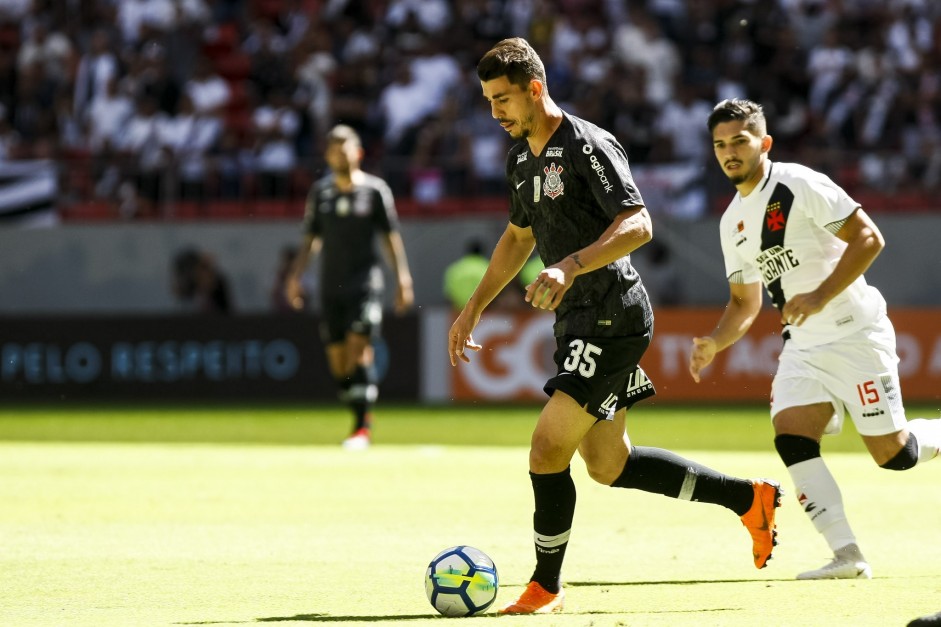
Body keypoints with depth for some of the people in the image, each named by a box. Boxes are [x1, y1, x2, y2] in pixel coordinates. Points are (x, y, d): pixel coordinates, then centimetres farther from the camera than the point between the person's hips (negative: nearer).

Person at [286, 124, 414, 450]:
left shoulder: (375, 189, 1)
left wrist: (402, 277, -4)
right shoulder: (320, 191, 10)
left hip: (365, 281, -4)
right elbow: (311, 237, 14)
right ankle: (362, 416, 18)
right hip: (331, 285, 4)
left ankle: (362, 426, -18)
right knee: (337, 359, 3)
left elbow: (391, 236, 3)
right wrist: (296, 275, 4)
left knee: (359, 347, -17)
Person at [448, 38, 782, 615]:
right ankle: (748, 497, 25)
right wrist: (475, 307, 23)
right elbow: (519, 237, 27)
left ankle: (546, 588, 0)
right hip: (579, 323, 10)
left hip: (613, 317, -10)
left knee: (548, 449, -14)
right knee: (608, 465, 14)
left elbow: (637, 225, -24)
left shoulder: (587, 146, -16)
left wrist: (570, 268, -34)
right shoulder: (522, 160, 12)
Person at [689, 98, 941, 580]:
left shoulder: (800, 186, -12)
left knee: (892, 453, -7)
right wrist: (714, 344, 2)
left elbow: (869, 238, -17)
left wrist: (821, 295, -24)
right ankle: (846, 556, -11)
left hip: (855, 333, -7)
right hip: (804, 344, 7)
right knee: (791, 437, -14)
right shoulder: (732, 221, 12)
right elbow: (745, 302, 21)